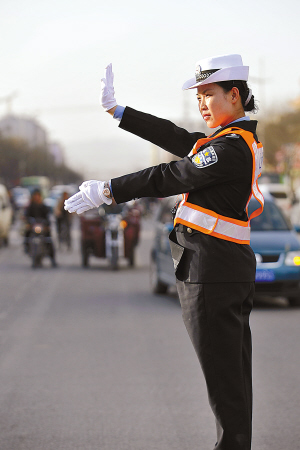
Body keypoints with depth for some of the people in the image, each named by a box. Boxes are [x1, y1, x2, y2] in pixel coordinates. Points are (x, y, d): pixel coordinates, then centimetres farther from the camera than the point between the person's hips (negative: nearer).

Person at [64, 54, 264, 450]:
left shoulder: (232, 147, -17)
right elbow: (173, 137, 15)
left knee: (223, 373, -4)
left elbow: (172, 177, -18)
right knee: (232, 370, 13)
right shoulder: (238, 140, 14)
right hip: (229, 267, 10)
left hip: (212, 269, -10)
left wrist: (107, 191, -13)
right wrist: (116, 110, 15)